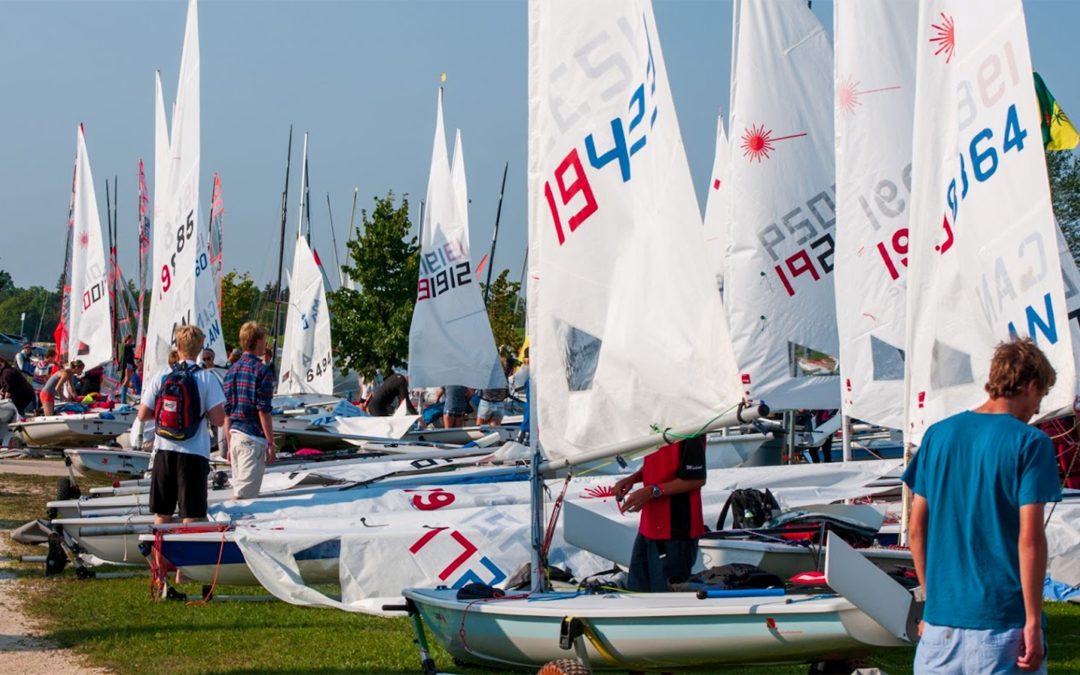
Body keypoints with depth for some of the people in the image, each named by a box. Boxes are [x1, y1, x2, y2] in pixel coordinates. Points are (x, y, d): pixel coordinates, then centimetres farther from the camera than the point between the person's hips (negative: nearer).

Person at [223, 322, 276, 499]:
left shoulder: (232, 370, 12)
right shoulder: (262, 370, -9)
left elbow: (226, 411, 13)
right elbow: (263, 411, -13)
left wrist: (229, 444, 18)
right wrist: (270, 443, -8)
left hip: (235, 436, 7)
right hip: (253, 438, -7)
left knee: (240, 490, 13)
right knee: (245, 496, -9)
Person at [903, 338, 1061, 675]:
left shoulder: (939, 435, 7)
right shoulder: (1030, 442, -8)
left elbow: (916, 529, 9)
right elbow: (1030, 538, -13)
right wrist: (1033, 622, -9)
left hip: (941, 612, 5)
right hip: (1002, 620, -5)